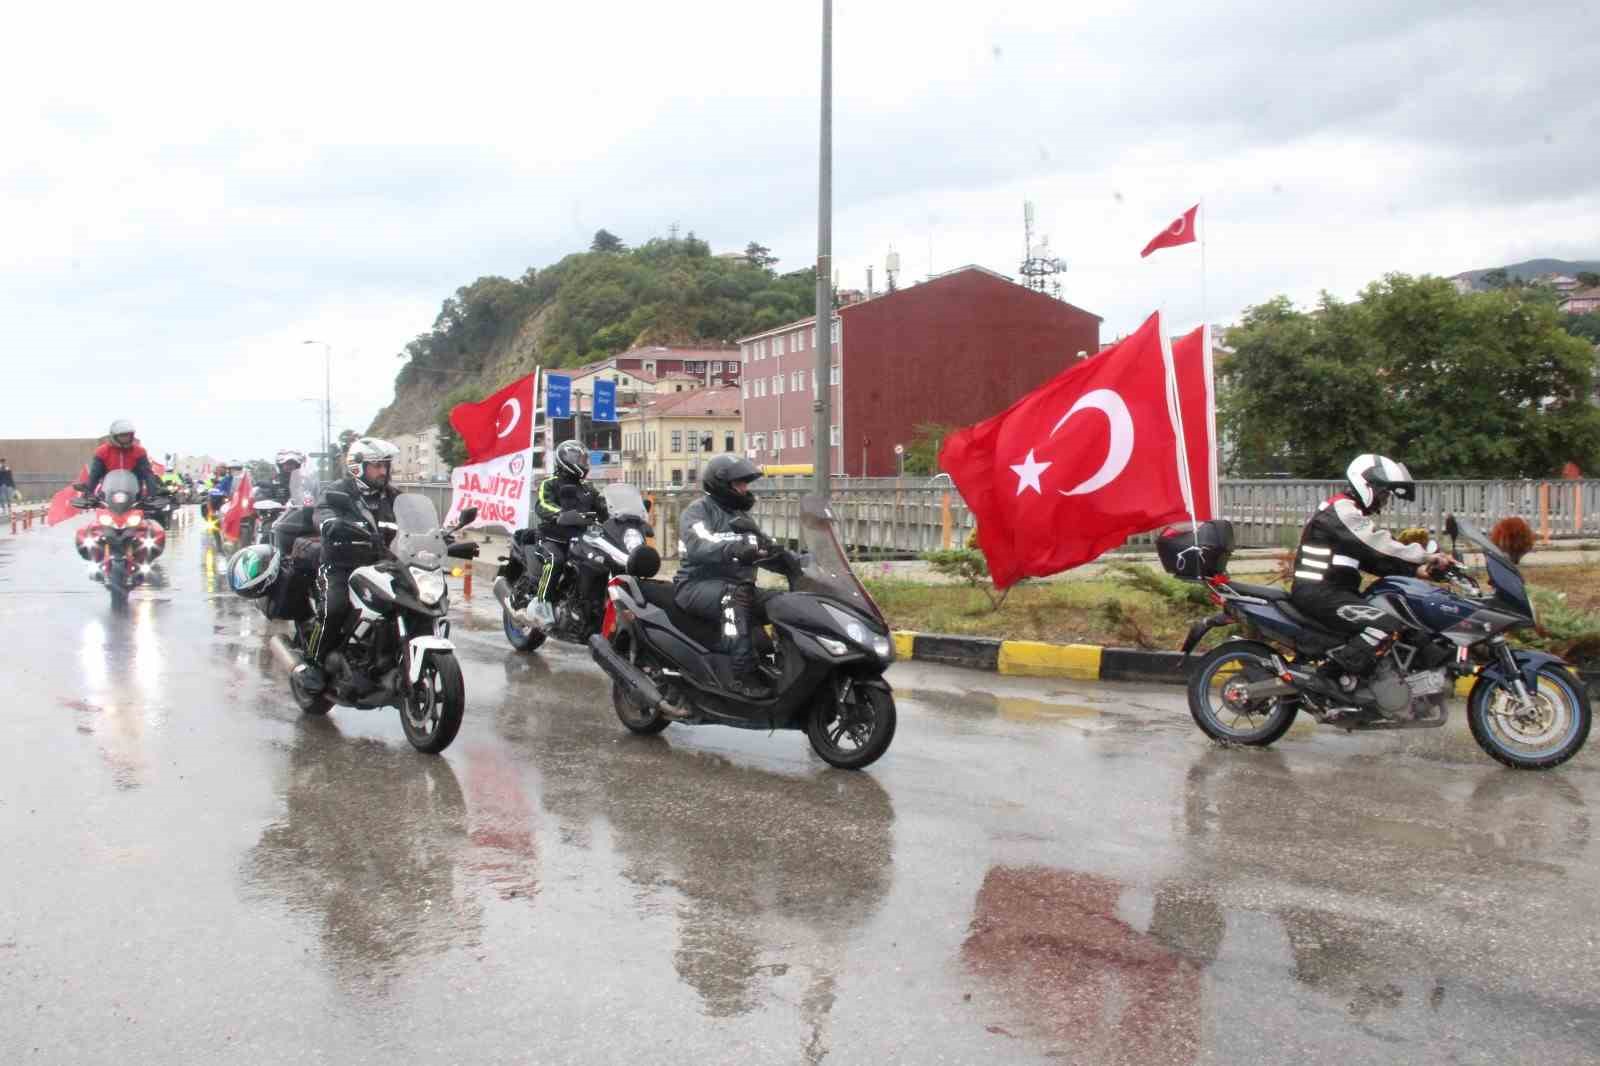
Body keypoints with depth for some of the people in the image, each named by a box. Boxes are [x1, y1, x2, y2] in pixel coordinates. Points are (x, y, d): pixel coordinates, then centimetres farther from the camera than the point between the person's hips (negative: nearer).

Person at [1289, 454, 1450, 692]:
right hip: (1319, 593, -11)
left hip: (1331, 589, 11)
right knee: (1386, 625, -26)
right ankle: (1336, 675, -24)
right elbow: (1379, 544, -20)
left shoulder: (1352, 513, 23)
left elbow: (1373, 559, 19)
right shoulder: (1341, 509, -11)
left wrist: (1414, 570, 6)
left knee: (1403, 616, 15)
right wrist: (1426, 556, -16)